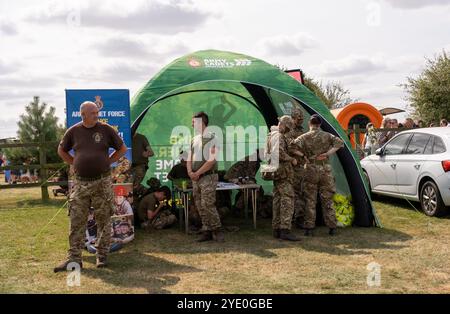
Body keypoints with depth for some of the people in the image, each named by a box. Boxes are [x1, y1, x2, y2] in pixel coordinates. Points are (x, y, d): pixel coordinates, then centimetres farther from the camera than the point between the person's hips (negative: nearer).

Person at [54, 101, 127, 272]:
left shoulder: (106, 129, -1)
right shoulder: (73, 131, 4)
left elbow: (122, 149, 9)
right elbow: (61, 151, 20)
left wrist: (107, 162, 2)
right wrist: (74, 164, 8)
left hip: (102, 182, -1)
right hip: (80, 182, 1)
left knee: (104, 220, 5)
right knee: (76, 221, 1)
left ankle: (102, 256, 17)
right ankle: (74, 258, 7)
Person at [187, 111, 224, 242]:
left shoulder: (211, 138, -8)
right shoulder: (194, 139, 14)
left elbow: (211, 160, -15)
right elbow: (189, 158, 14)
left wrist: (197, 173, -14)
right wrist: (190, 172, -5)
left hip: (208, 177, -7)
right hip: (195, 178, 7)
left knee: (207, 204, -12)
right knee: (200, 206, 7)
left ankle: (217, 230, 1)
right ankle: (207, 231, 15)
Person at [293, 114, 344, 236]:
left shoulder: (304, 137, -2)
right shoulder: (327, 135, 3)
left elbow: (294, 146, -19)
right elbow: (340, 142, -11)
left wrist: (303, 155, -6)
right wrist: (328, 153, -11)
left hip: (311, 170, -1)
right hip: (325, 170, 1)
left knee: (310, 200, 6)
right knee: (327, 200, 8)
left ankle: (309, 228, 6)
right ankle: (332, 228, 12)